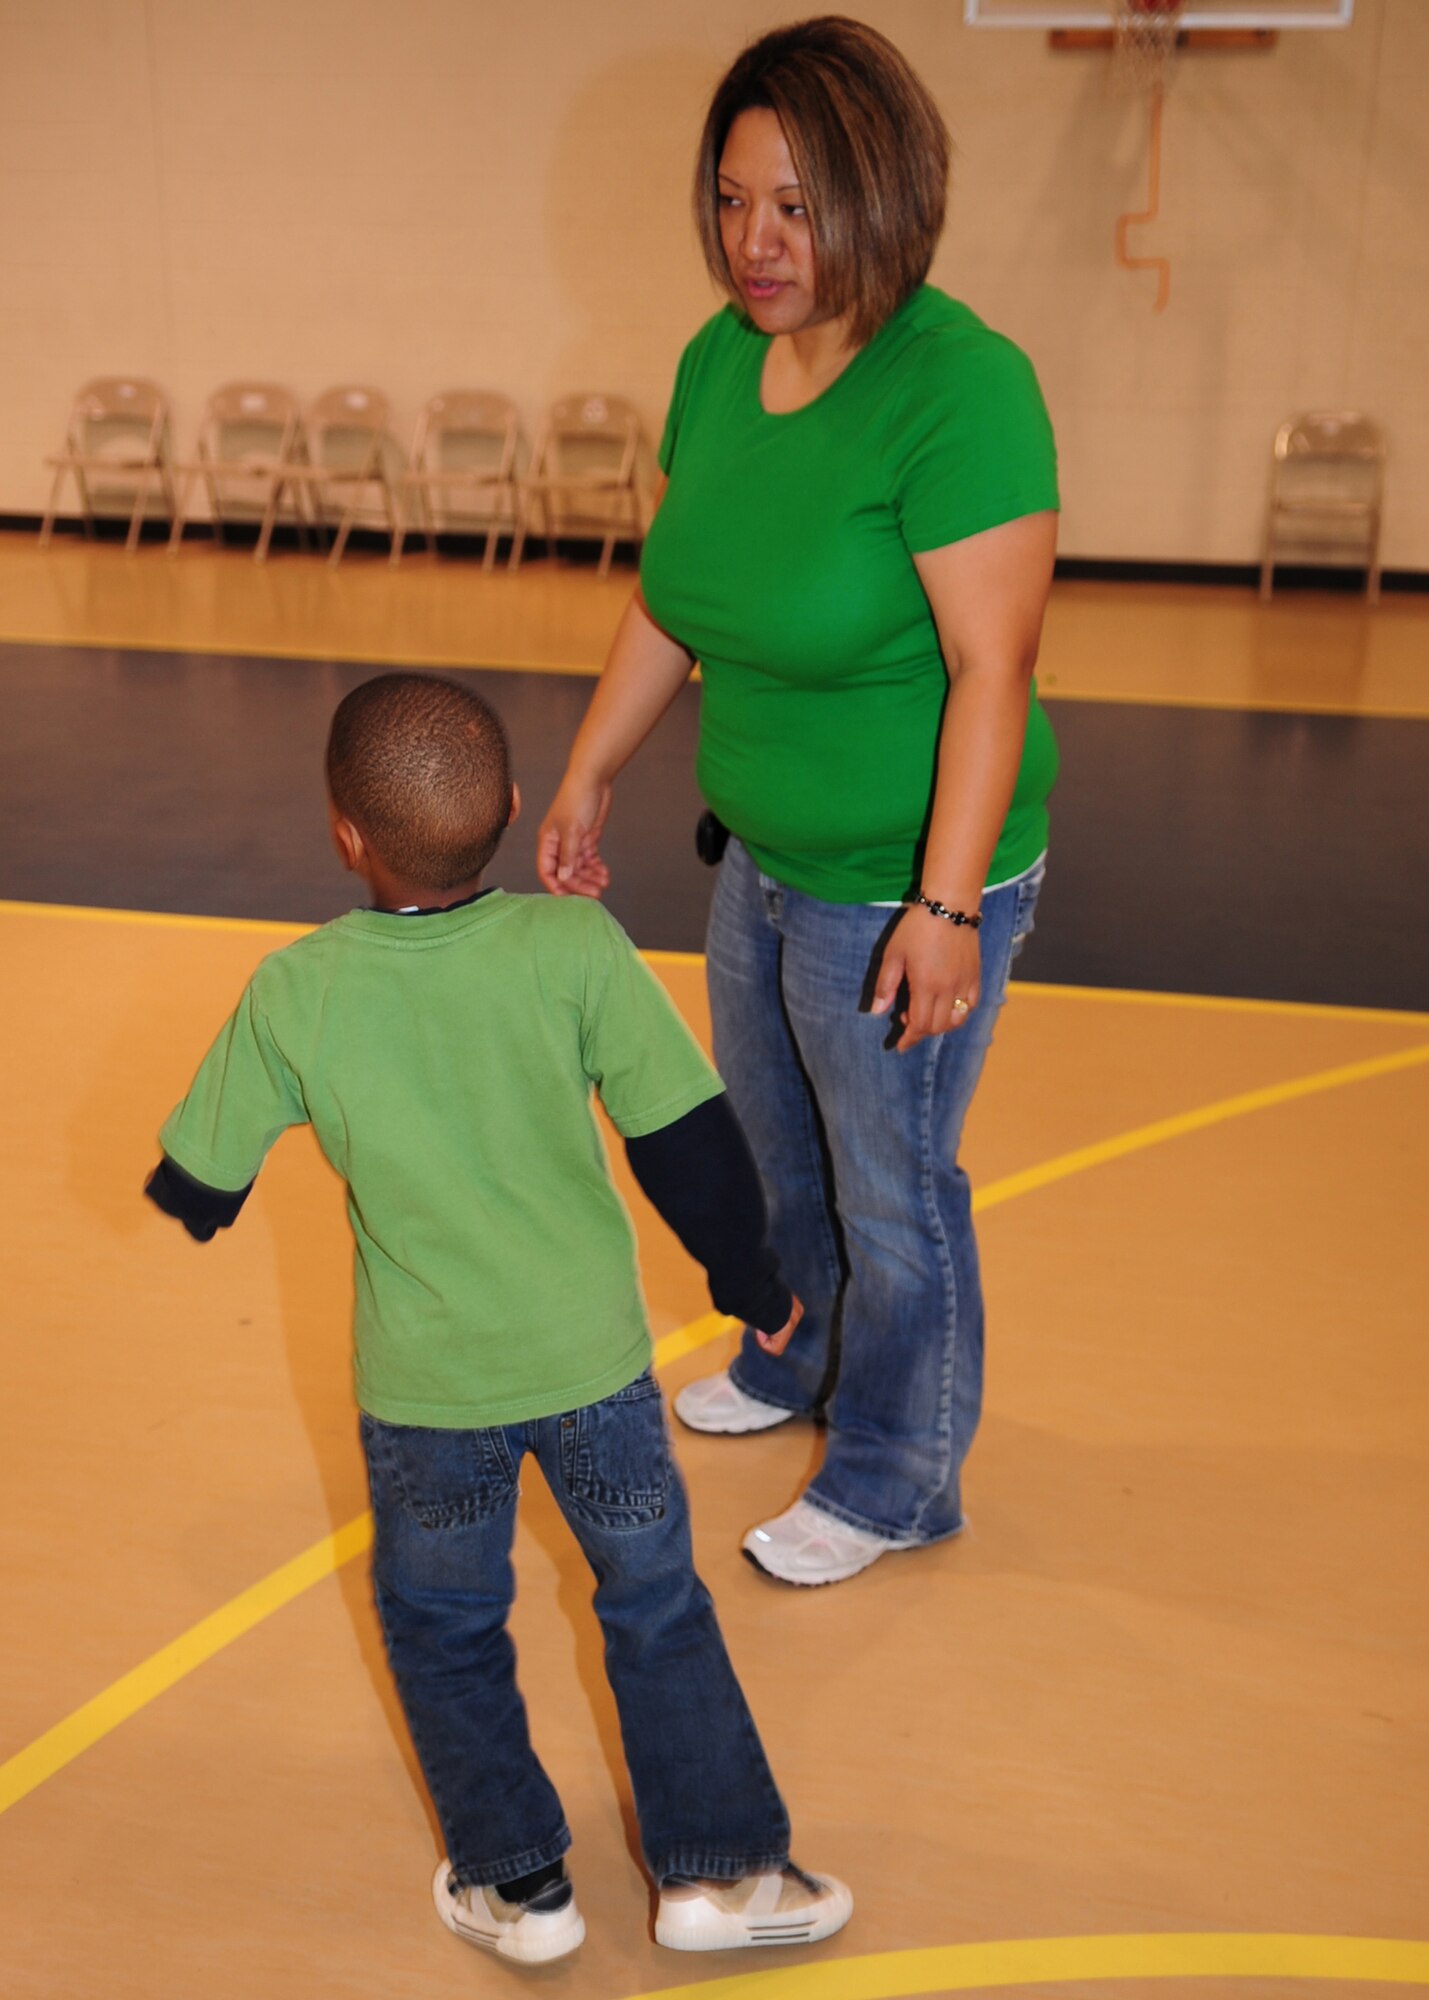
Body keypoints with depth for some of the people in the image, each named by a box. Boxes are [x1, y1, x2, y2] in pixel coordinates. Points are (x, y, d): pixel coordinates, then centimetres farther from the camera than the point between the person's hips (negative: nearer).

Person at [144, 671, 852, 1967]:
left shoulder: (292, 995, -15)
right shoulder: (576, 949, -16)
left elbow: (195, 1188, -5)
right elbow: (687, 1141, -11)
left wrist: (197, 1202, 19)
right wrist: (751, 1281, 5)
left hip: (424, 1386, 0)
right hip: (593, 1360, 0)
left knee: (444, 1623, 24)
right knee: (657, 1604, 20)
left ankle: (516, 1880, 29)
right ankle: (720, 1867, 24)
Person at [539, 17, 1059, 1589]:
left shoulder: (958, 386, -24)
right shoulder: (718, 359, 0)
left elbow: (992, 669, -25)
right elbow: (669, 602, 10)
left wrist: (944, 910, -27)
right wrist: (587, 778, 13)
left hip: (901, 890, -8)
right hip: (763, 861, 8)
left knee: (891, 1194, 10)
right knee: (771, 1148, 26)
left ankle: (896, 1484, 34)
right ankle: (798, 1363, 54)